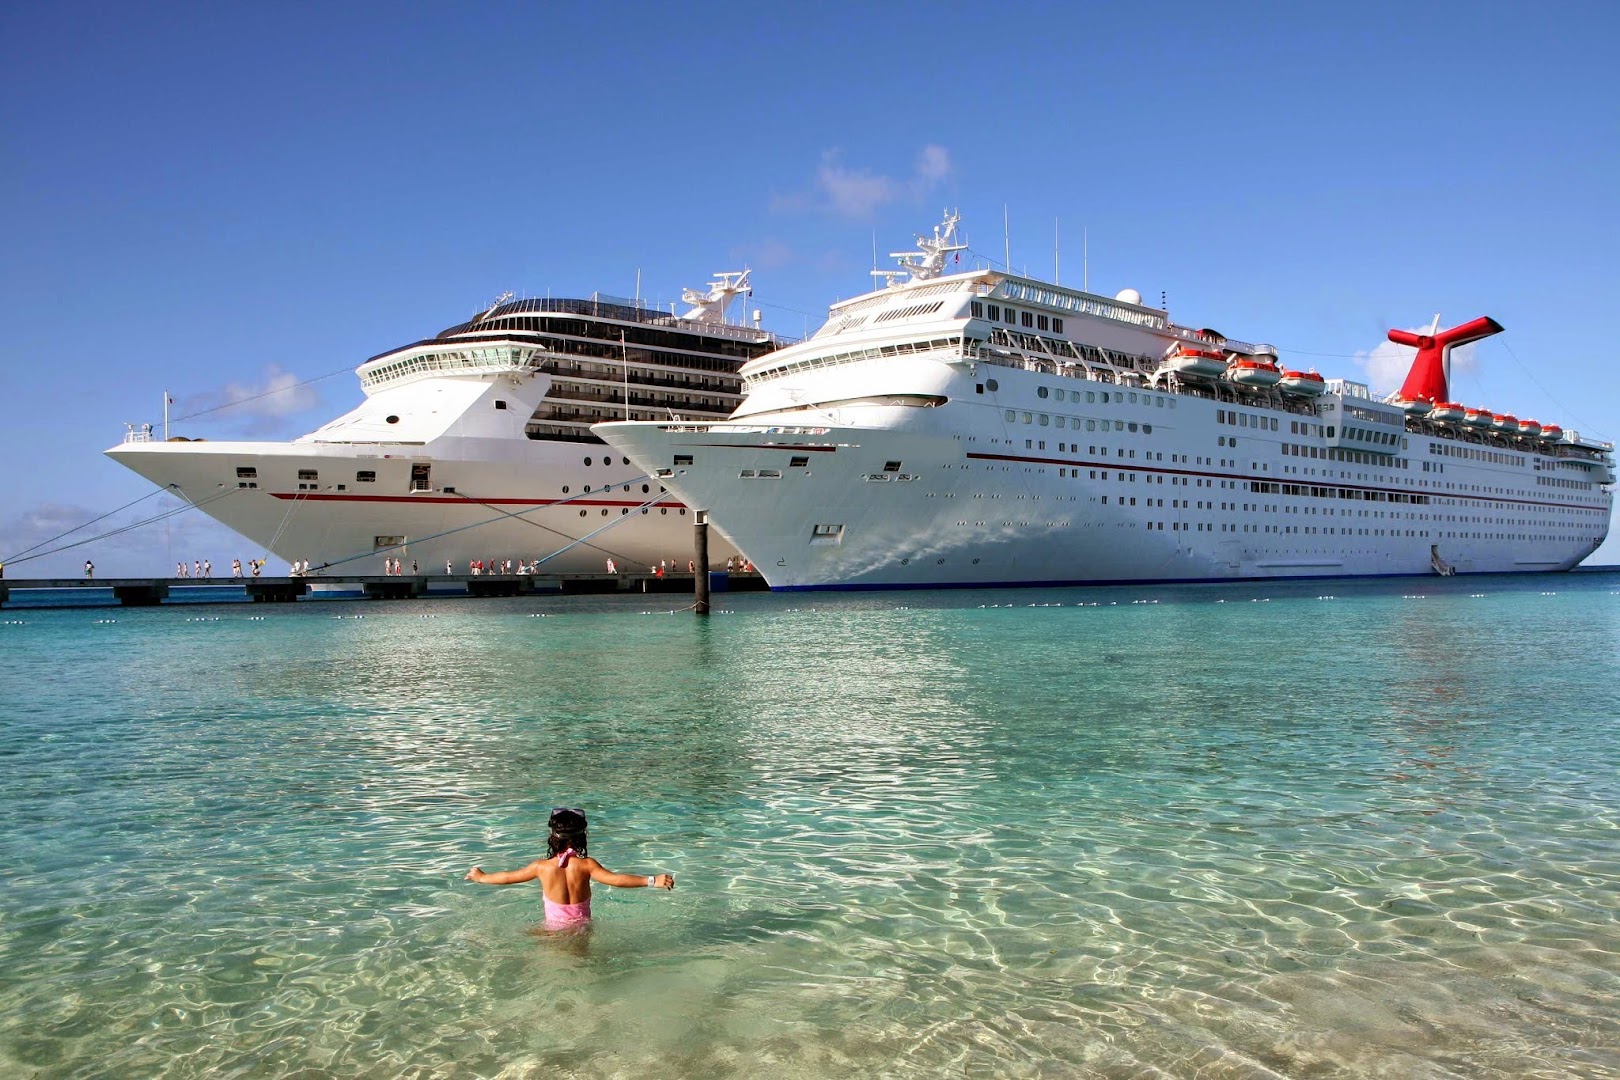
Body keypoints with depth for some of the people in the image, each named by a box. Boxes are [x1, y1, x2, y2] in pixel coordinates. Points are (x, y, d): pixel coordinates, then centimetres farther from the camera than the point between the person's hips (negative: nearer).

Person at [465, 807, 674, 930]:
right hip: (582, 928, 0)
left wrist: (480, 877, 28)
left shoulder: (542, 866, -5)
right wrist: (653, 881, -27)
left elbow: (508, 877, 10)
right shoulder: (586, 865, -11)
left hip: (554, 930, 0)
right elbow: (615, 879, -24)